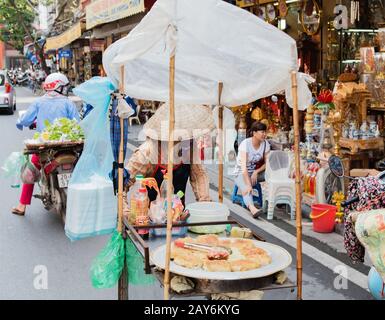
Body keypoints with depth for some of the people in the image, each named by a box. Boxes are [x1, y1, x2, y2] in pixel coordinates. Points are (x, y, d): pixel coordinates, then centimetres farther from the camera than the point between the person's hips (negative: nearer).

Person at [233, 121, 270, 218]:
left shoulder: (265, 144, -6)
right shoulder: (245, 144, -22)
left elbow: (266, 163, 0)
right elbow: (243, 167, -31)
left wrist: (256, 172, -20)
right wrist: (248, 185, -42)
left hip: (257, 172, 5)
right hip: (241, 174, -5)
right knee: (246, 189, -37)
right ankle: (252, 208, -65)